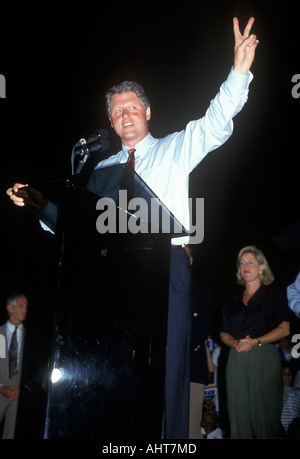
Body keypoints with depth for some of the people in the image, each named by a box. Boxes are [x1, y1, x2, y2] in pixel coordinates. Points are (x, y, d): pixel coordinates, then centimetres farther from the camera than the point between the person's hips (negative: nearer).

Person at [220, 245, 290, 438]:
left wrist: (256, 342, -13)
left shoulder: (274, 295, 7)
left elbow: (284, 329, -2)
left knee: (265, 411, -4)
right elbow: (224, 333, 16)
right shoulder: (233, 301, 17)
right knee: (239, 413, 2)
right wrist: (236, 343, -6)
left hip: (264, 358, -3)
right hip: (237, 360, 4)